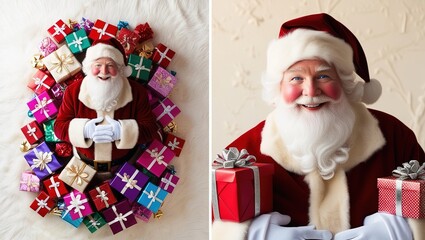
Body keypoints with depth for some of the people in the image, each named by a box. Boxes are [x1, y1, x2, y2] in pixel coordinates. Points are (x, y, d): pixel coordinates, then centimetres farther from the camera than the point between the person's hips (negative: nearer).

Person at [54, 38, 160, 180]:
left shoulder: (137, 92, -16)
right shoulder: (73, 91, -13)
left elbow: (150, 130, -15)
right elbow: (59, 127, -10)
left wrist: (122, 131, -32)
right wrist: (84, 130, -30)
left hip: (124, 165, 0)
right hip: (84, 164, 1)